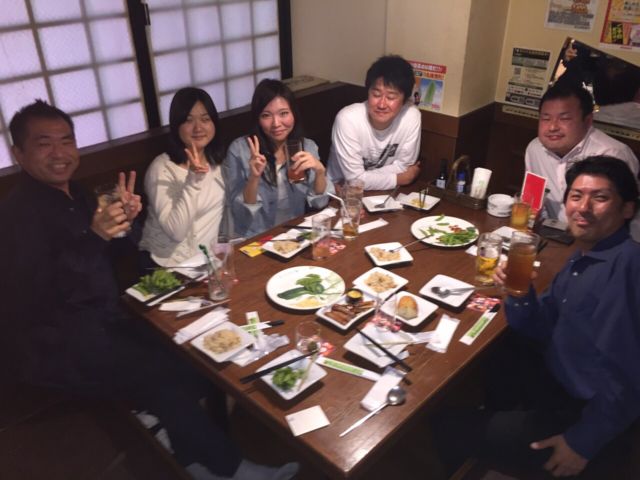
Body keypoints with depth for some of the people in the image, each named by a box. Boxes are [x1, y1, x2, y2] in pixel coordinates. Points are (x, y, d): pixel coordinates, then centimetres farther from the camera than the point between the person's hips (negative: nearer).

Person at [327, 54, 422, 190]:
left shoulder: (412, 116, -15)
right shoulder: (347, 119, -24)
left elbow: (403, 166, -7)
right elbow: (355, 180, -23)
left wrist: (368, 178, -19)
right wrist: (399, 179, -14)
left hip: (384, 192, 3)